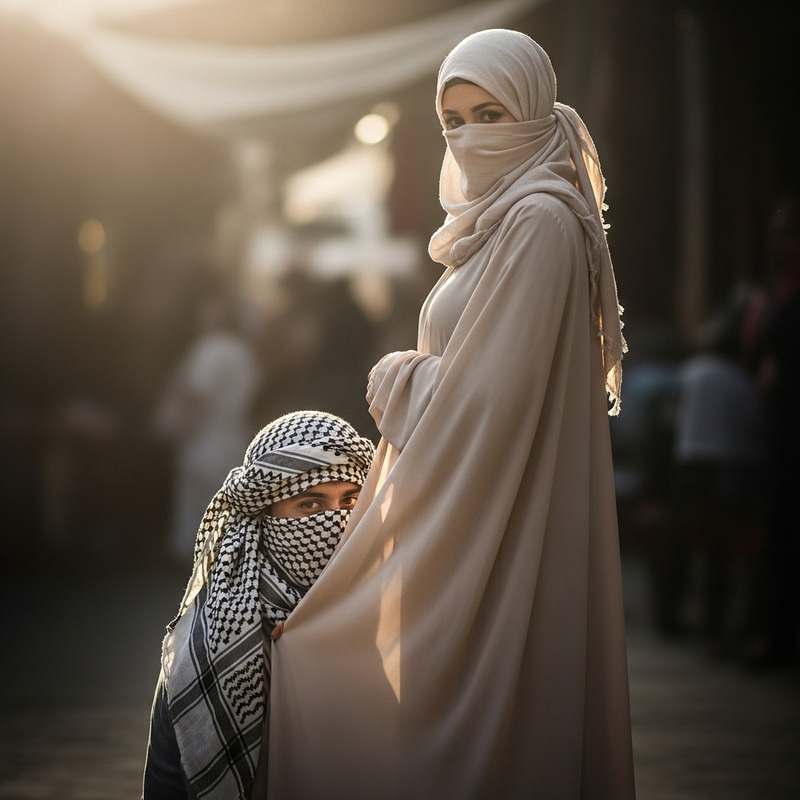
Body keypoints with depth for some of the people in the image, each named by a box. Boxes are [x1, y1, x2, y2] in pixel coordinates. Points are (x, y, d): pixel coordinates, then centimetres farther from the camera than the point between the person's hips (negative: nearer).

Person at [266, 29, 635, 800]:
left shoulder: (541, 223, -15)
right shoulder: (495, 221, 16)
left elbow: (494, 394, -20)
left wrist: (399, 382, -5)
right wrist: (414, 382, 7)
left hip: (503, 532, -10)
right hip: (466, 516, 10)